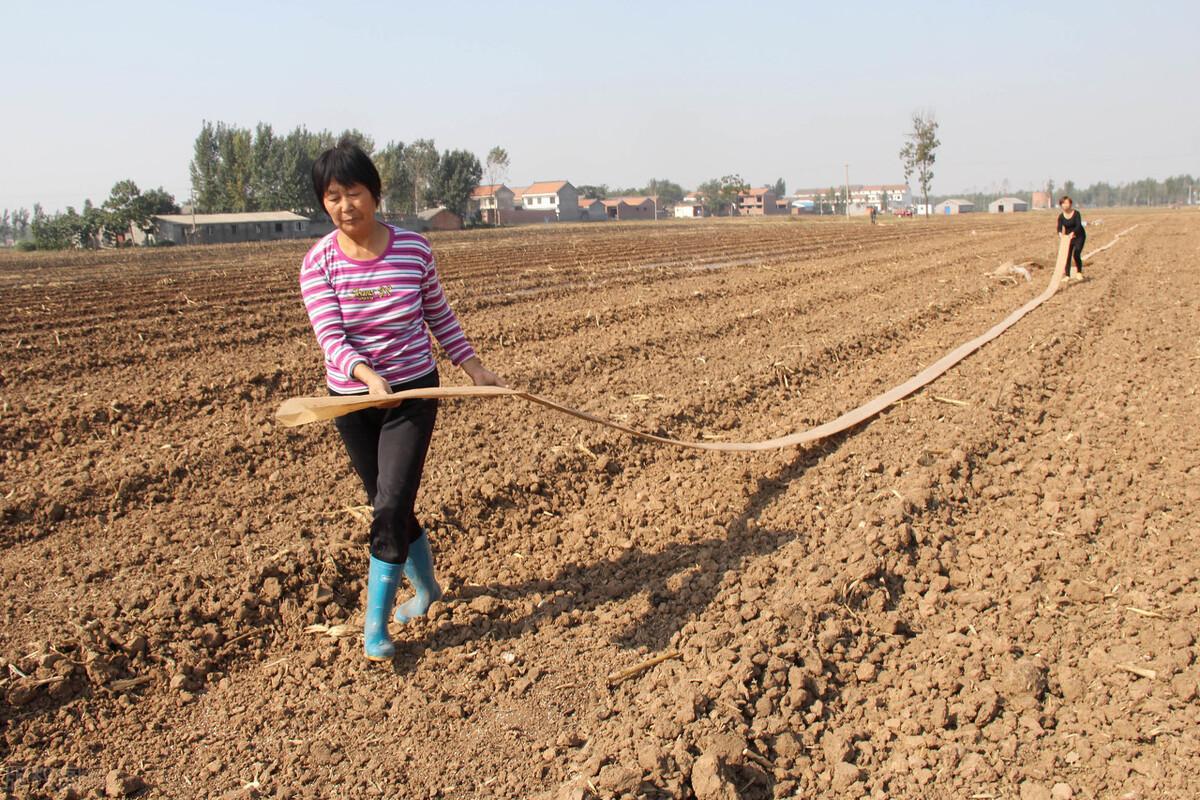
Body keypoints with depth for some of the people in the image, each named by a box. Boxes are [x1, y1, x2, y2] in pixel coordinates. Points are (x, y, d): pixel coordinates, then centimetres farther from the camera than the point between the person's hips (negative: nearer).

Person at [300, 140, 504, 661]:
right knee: (388, 507, 14)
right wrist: (368, 376, -38)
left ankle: (375, 625, 4)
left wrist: (474, 369, 9)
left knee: (391, 506, -11)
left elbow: (439, 315, 6)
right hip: (351, 398, 2)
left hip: (413, 393, -2)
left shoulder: (414, 249, -8)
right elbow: (331, 338, -19)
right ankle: (426, 588, 39)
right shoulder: (319, 263, -10)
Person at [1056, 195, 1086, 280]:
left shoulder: (1076, 213, -16)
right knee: (1067, 255, -3)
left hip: (1079, 236, -3)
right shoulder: (1061, 216, -6)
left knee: (1076, 254, -13)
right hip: (1068, 237, 3)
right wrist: (1060, 233, -38)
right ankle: (1067, 275, 2)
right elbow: (1059, 228, -14)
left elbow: (1078, 225, -26)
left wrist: (1072, 233, -44)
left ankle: (1079, 272, 8)